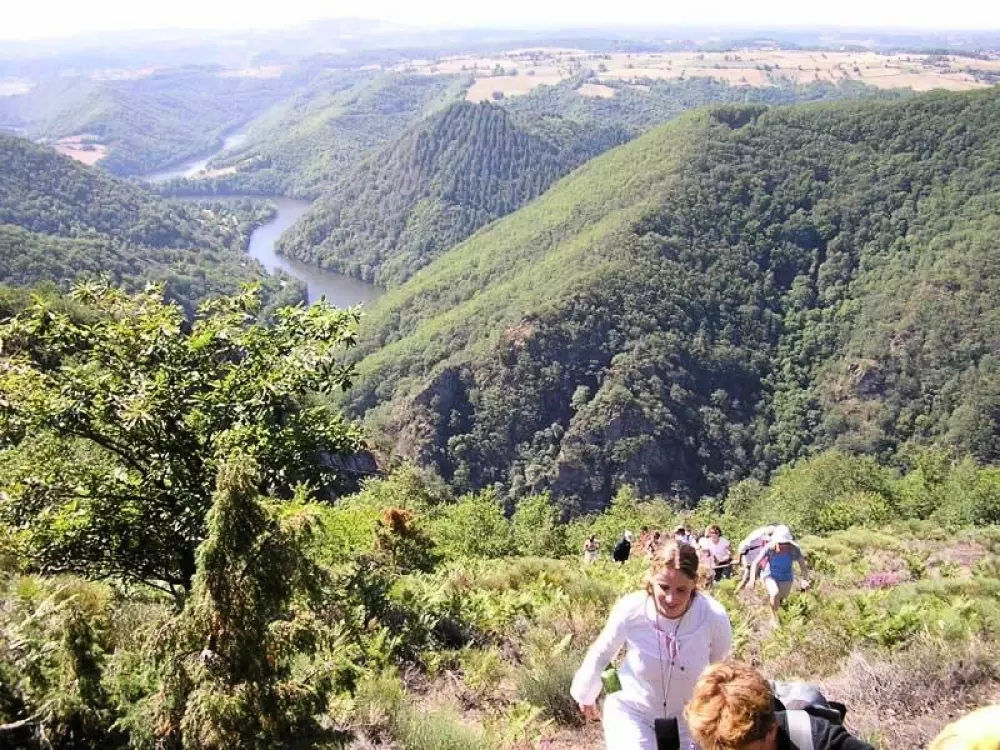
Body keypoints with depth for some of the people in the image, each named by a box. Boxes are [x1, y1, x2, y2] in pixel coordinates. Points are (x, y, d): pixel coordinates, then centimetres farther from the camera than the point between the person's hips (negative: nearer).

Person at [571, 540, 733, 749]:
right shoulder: (629, 610, -28)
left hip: (687, 717, 2)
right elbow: (600, 655, -6)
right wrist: (585, 695, 10)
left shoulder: (714, 617, -26)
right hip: (631, 711, -2)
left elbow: (721, 665, -2)